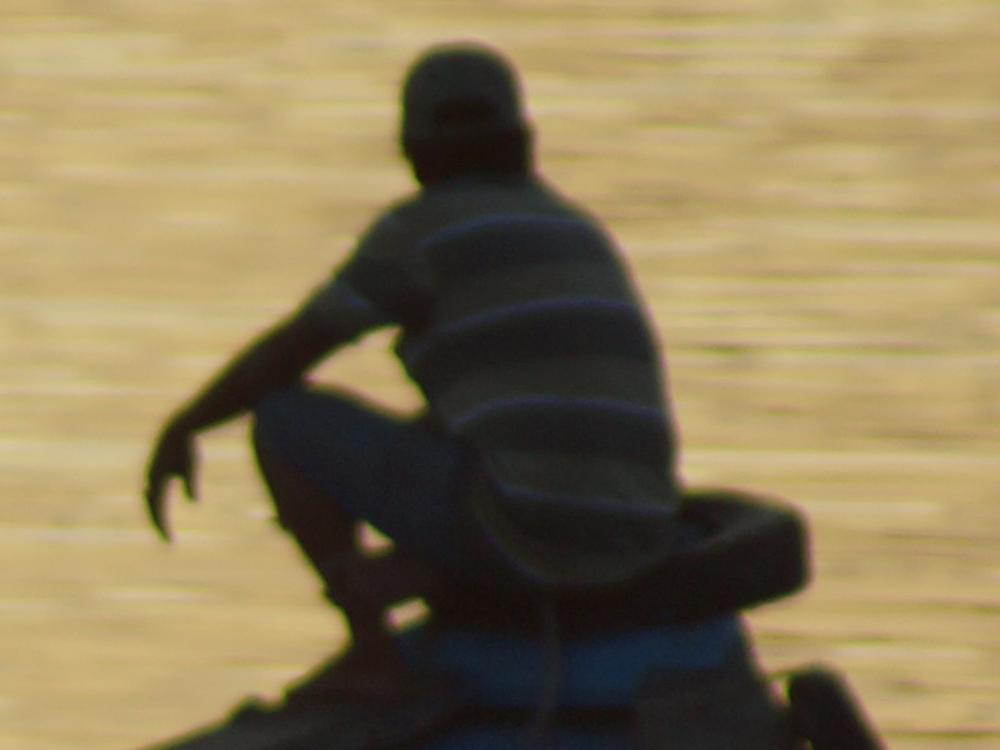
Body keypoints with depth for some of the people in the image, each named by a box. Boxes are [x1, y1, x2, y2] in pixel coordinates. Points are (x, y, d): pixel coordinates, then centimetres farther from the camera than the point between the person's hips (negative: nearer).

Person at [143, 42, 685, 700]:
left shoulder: (424, 227, -1)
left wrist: (182, 428, 19)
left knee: (282, 412, 7)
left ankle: (373, 651, 7)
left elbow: (289, 352, 3)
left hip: (519, 523, -7)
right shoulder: (578, 232, 21)